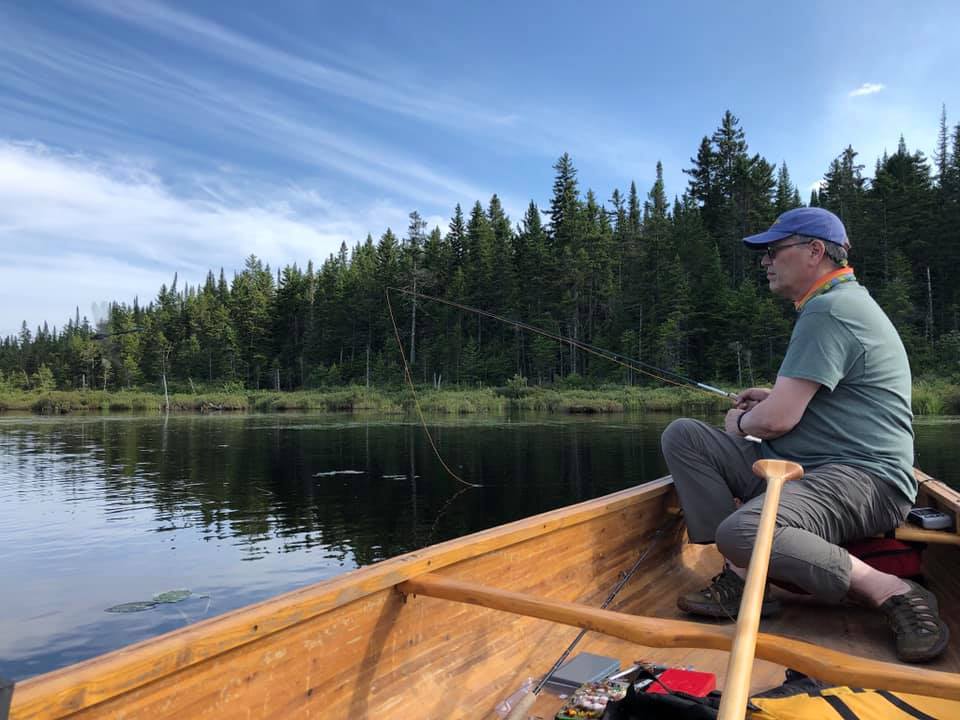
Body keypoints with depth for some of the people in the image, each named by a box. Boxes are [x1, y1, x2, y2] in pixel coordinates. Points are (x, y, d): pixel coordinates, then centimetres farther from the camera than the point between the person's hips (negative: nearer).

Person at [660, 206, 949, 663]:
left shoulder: (828, 311, -15)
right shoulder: (843, 301, 20)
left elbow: (777, 420, -21)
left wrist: (741, 424, 2)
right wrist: (779, 396, 19)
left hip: (862, 478, -11)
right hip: (796, 466, 11)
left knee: (740, 532, -37)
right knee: (683, 436, -2)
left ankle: (892, 592, -14)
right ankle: (743, 577, -6)